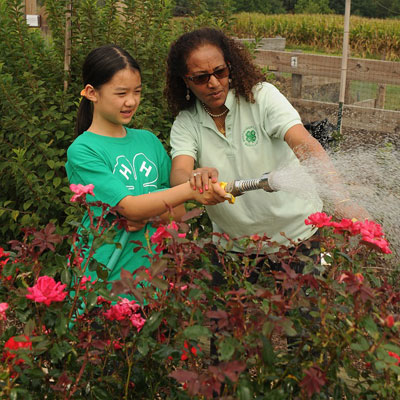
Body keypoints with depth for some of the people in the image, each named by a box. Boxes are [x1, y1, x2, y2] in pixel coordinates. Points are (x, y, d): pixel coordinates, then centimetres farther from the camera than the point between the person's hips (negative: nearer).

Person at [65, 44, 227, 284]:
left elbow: (179, 211, 9)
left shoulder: (149, 141, 7)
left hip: (152, 267, 5)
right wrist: (191, 189, -30)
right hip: (103, 279, -4)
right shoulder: (82, 151, -10)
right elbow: (131, 207, -20)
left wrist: (147, 216, -11)